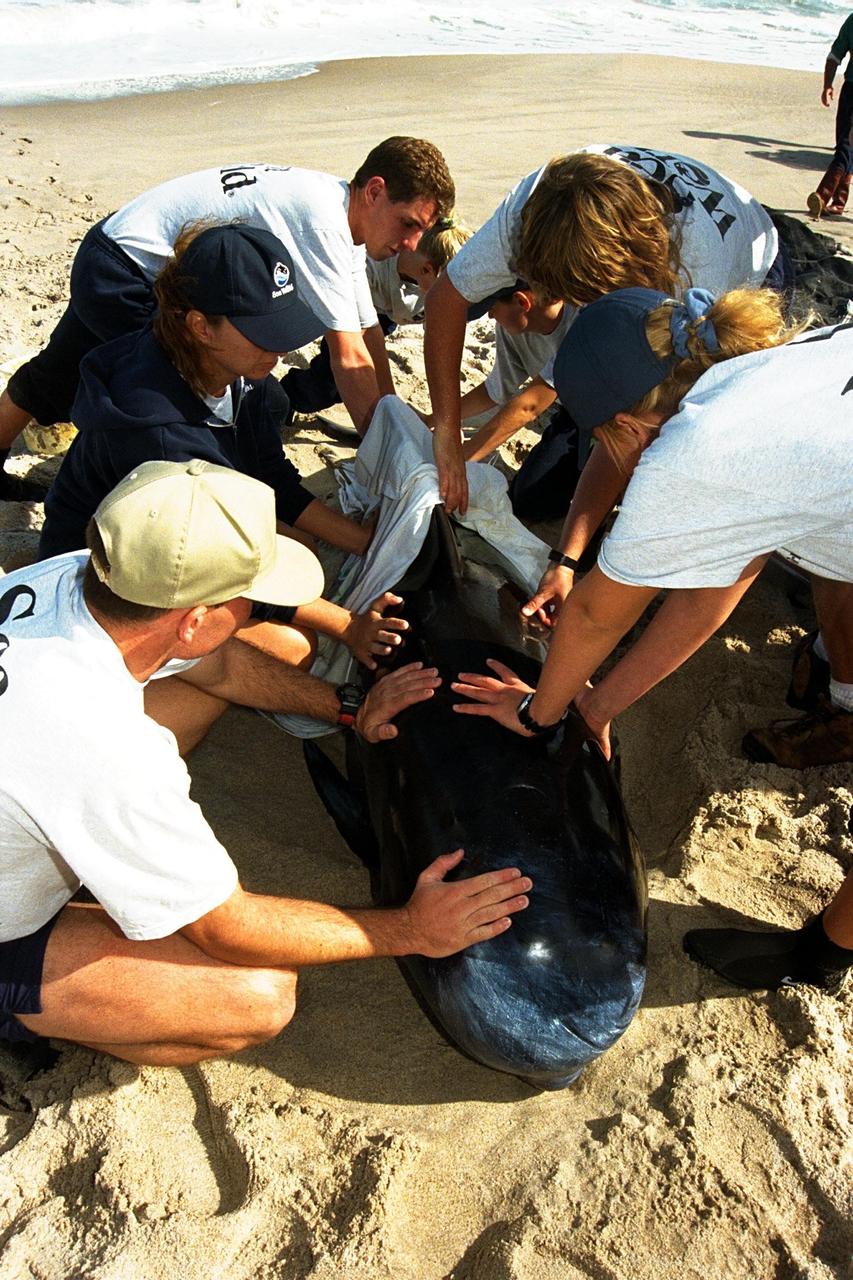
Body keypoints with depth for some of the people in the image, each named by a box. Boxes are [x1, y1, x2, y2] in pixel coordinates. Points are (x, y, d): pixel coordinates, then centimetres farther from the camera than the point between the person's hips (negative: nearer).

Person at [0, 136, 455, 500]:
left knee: (54, 381, 28)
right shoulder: (324, 221, -30)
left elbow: (367, 332, -1)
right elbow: (349, 358, -32)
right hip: (122, 275, -9)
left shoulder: (346, 217, -2)